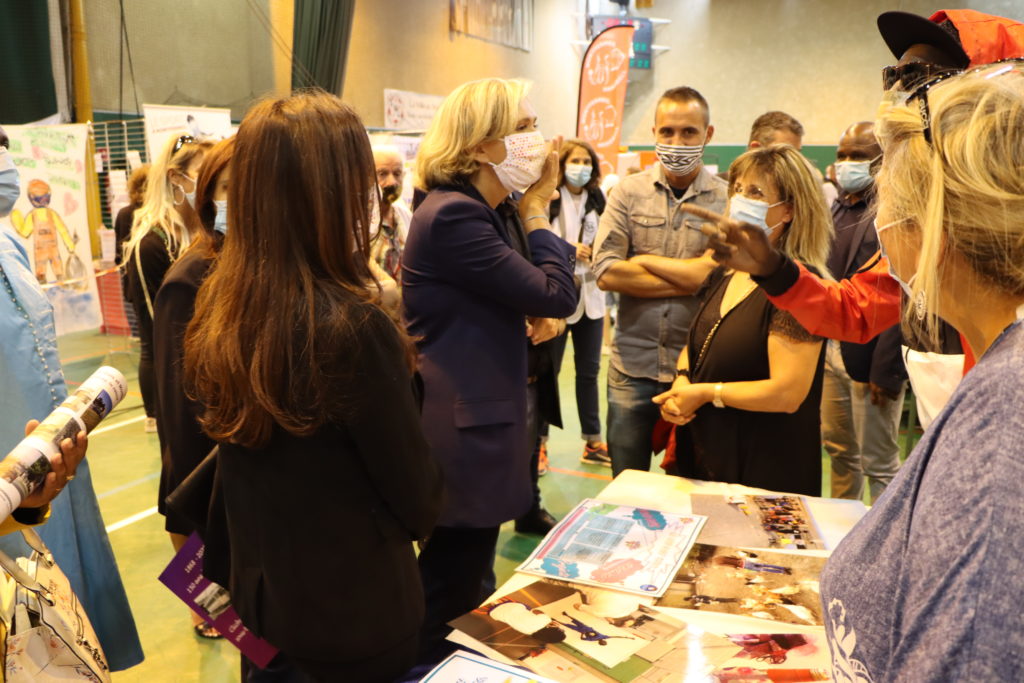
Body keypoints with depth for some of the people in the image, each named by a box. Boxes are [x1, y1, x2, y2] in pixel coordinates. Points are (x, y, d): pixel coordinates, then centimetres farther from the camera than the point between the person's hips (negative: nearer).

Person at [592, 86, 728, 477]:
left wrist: (644, 260, -7)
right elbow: (606, 273, -11)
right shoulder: (628, 193, 1)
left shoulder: (728, 200, -2)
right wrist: (691, 279, -11)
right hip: (633, 366, 1)